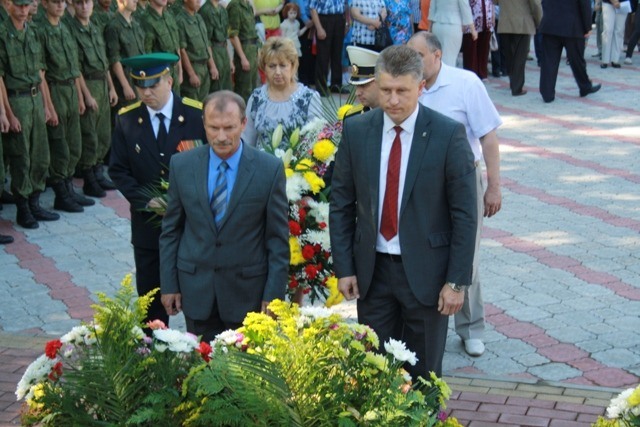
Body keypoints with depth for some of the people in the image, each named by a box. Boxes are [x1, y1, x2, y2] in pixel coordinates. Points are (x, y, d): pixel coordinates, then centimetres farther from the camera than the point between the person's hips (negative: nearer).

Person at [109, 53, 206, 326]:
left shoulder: (197, 114, -8)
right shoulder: (126, 120, -2)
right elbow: (118, 170, 1)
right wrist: (146, 200, -13)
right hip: (148, 221, 2)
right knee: (150, 297, 12)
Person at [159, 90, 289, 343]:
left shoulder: (270, 169, -7)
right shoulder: (182, 165, -1)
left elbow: (278, 237, -3)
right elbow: (171, 230, 7)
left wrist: (273, 294, -6)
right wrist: (169, 284, 4)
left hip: (247, 288, -1)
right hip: (196, 287, 2)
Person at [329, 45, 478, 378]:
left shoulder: (449, 135, -10)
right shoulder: (355, 131, -2)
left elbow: (465, 214, -8)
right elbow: (341, 204, 5)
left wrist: (457, 281, -11)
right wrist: (343, 267, 0)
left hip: (425, 272, -2)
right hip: (371, 270, 3)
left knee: (423, 373, 12)